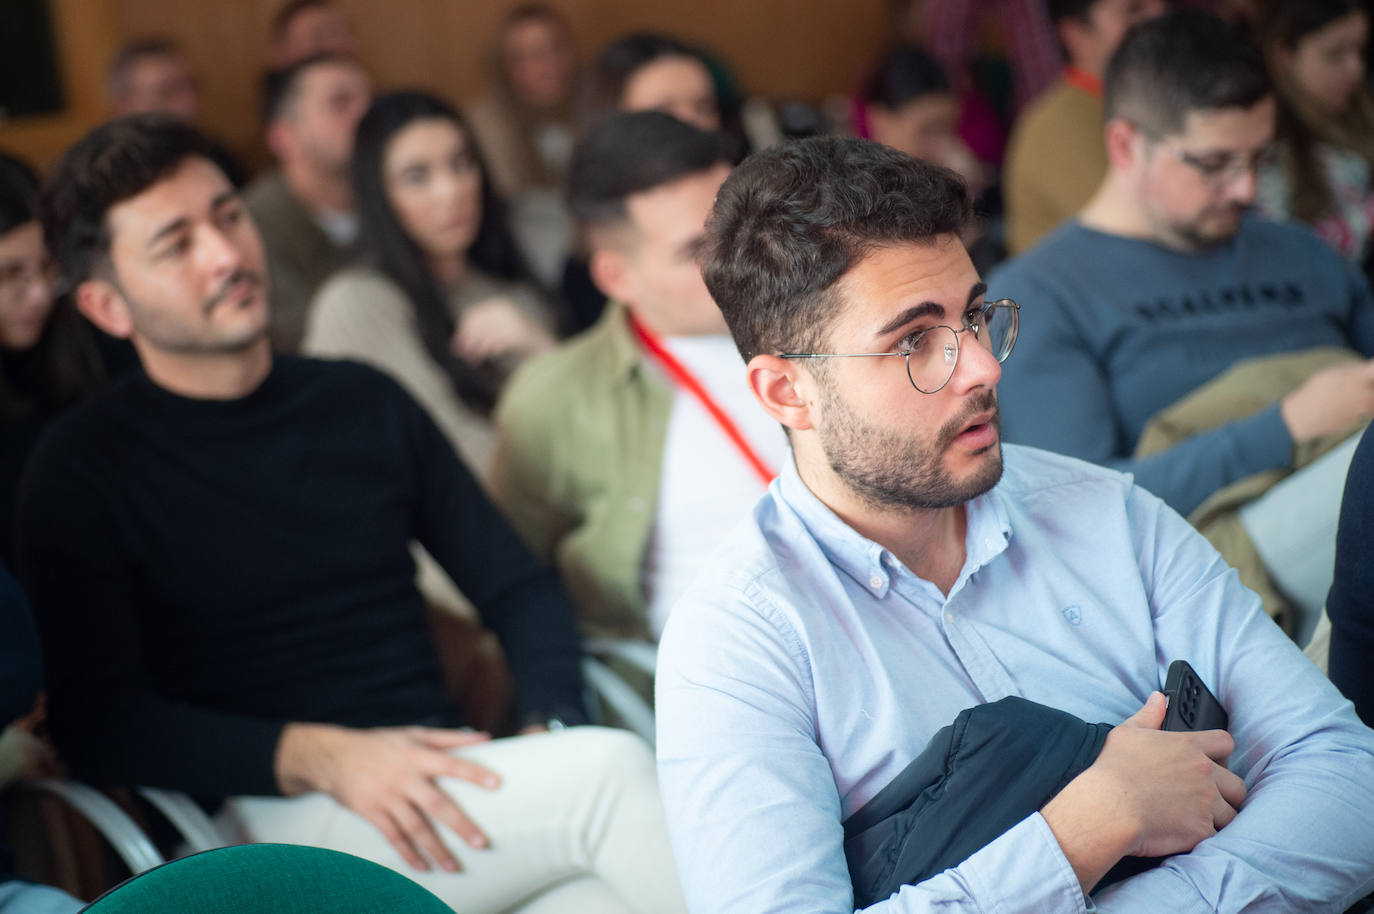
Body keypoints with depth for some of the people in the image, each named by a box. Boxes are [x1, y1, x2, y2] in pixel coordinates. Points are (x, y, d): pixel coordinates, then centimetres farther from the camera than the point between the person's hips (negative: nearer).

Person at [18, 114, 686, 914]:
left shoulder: (365, 403, 17)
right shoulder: (83, 470, 4)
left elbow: (520, 587, 19)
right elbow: (98, 721, -5)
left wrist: (557, 731, -2)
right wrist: (320, 758, -19)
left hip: (442, 787, 4)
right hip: (270, 822, -4)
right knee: (613, 770, -27)